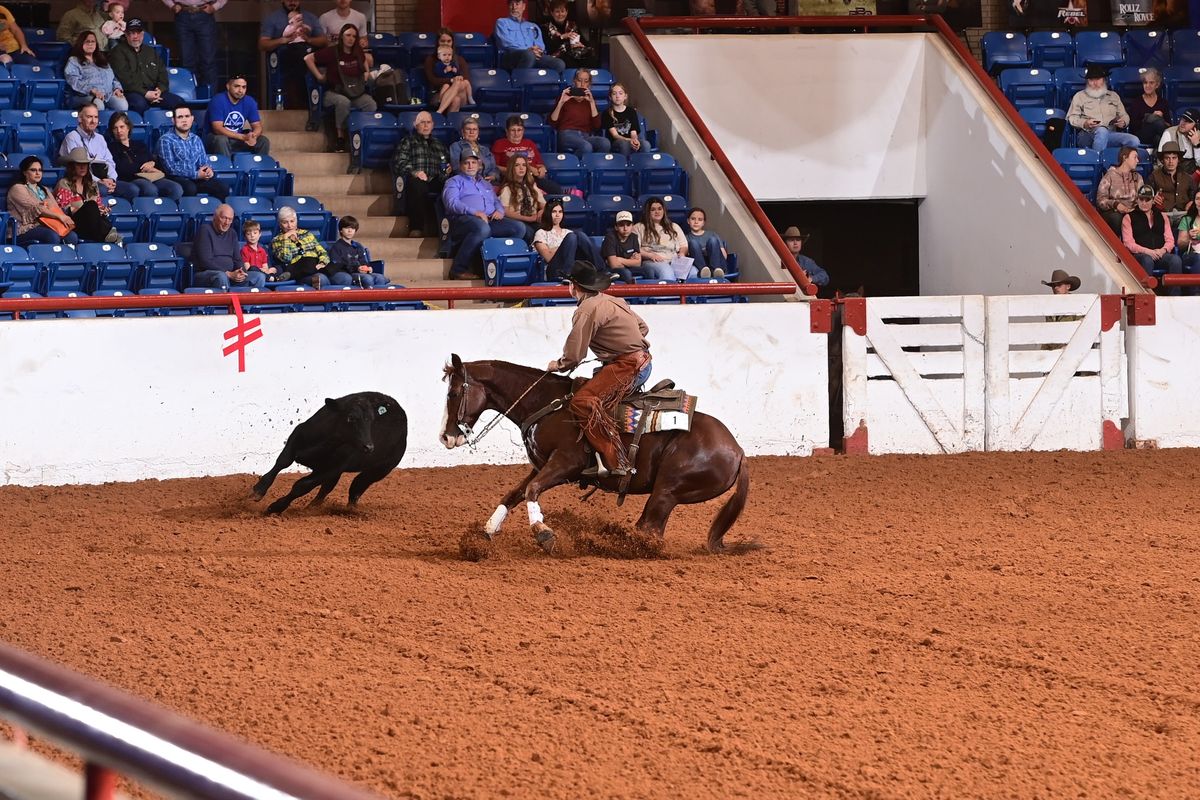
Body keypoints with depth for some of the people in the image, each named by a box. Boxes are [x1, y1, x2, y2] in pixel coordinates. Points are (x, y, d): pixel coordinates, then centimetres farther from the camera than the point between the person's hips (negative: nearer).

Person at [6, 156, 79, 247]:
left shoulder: (44, 190, 27)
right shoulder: (17, 189, 3)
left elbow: (56, 209, 14)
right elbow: (35, 208, -9)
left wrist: (65, 218, -10)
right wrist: (59, 216, -15)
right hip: (27, 230, -6)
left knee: (72, 236, -26)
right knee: (53, 237, -37)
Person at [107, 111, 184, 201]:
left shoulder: (139, 145, 29)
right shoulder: (112, 147, 14)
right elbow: (120, 168, -4)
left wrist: (152, 164, -4)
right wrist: (143, 168, 3)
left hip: (154, 178, 5)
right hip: (130, 180, -5)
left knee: (176, 189, -26)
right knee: (150, 190, -40)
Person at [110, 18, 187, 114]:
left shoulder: (151, 52, 26)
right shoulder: (118, 52, 5)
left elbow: (163, 74, 22)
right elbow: (124, 79, -7)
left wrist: (160, 90, -2)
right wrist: (145, 93, -16)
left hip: (153, 92, 6)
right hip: (131, 93, -6)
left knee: (179, 102, -18)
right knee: (139, 104, -40)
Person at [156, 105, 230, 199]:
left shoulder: (196, 140, 20)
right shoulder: (165, 140, -2)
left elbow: (204, 161, 21)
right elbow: (170, 168, -11)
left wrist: (208, 170, -6)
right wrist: (196, 174, -14)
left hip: (197, 178, 5)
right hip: (176, 179, -5)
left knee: (223, 188, -19)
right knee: (190, 188, -38)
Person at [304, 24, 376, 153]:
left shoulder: (358, 53, 9)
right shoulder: (332, 52, -6)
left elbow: (367, 58, 35)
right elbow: (308, 59, -4)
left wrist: (367, 73, 20)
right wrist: (319, 76, -6)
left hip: (357, 92, 4)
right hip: (334, 92, -4)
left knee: (371, 104, -28)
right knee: (344, 102, -40)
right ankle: (340, 138, -29)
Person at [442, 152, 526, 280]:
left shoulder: (486, 184, 36)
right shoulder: (454, 182, 15)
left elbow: (497, 202, 31)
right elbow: (452, 203, -3)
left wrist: (499, 211, 3)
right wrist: (474, 212, -17)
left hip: (489, 220, 6)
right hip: (463, 219, -6)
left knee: (519, 227, -19)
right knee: (482, 228, -42)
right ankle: (459, 269, -35)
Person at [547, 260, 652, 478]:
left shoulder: (586, 310, -13)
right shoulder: (613, 301, 15)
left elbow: (573, 357, -14)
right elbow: (643, 327, 26)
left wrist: (556, 365, 6)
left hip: (626, 366, -10)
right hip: (642, 360, 10)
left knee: (583, 402, -21)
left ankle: (617, 462, -29)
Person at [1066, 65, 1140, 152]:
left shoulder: (1114, 96, 28)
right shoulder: (1080, 96, 18)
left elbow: (1124, 116, 26)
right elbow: (1071, 118, 8)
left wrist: (1123, 122, 1)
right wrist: (1085, 123, -13)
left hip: (1111, 133, 3)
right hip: (1087, 134, -3)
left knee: (1134, 141, -26)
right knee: (1102, 131, -40)